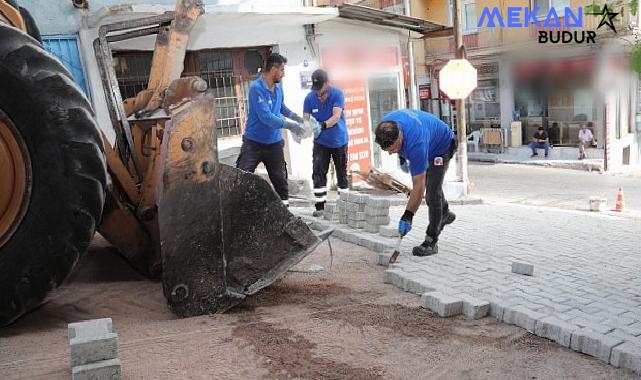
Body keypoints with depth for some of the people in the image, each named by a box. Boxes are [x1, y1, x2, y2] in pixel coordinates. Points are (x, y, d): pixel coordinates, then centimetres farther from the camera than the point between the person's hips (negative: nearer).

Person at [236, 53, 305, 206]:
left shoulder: (278, 87, 3)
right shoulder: (256, 88, -20)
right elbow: (266, 116, -28)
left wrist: (294, 115, 12)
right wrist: (289, 125, -26)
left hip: (274, 142, 6)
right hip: (253, 142, -6)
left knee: (280, 178, 13)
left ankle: (285, 203, 26)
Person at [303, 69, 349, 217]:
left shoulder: (337, 94, -15)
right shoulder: (309, 98, -8)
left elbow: (336, 116, -27)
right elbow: (305, 118, -12)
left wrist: (324, 125, -45)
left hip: (339, 141, -1)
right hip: (320, 142, 2)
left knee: (342, 174, 8)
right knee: (318, 173, -9)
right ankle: (320, 206, -4)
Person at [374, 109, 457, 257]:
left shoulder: (416, 144, -46)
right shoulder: (386, 125, -28)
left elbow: (418, 186, -40)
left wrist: (407, 216, -36)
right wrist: (402, 156, 10)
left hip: (441, 145, -8)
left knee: (432, 193, -16)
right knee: (431, 181, 25)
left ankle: (431, 242, -8)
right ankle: (445, 214, 49)